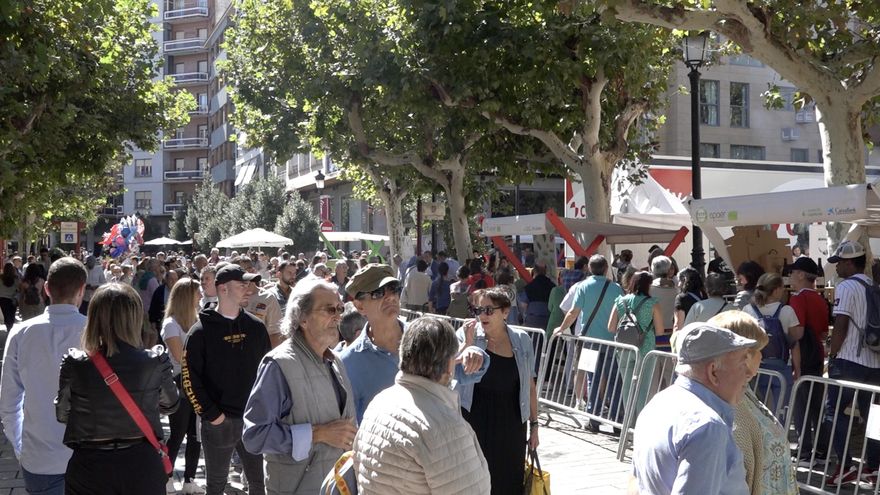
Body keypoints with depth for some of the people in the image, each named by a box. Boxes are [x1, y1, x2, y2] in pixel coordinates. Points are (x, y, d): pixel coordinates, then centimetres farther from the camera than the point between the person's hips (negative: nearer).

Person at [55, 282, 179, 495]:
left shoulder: (75, 364, -14)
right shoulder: (156, 362, -13)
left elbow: (62, 414, 2)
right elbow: (169, 405, 5)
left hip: (90, 467, 0)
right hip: (143, 464, 1)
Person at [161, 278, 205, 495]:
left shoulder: (194, 320, 11)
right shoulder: (171, 324, -10)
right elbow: (180, 356, -15)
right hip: (179, 384, -6)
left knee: (195, 434, 7)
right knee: (178, 434, 2)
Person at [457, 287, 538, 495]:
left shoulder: (522, 341, 0)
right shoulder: (467, 335, -5)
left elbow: (530, 387, 7)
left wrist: (534, 425, 8)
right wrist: (468, 343, -22)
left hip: (511, 424, 2)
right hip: (474, 421, -2)